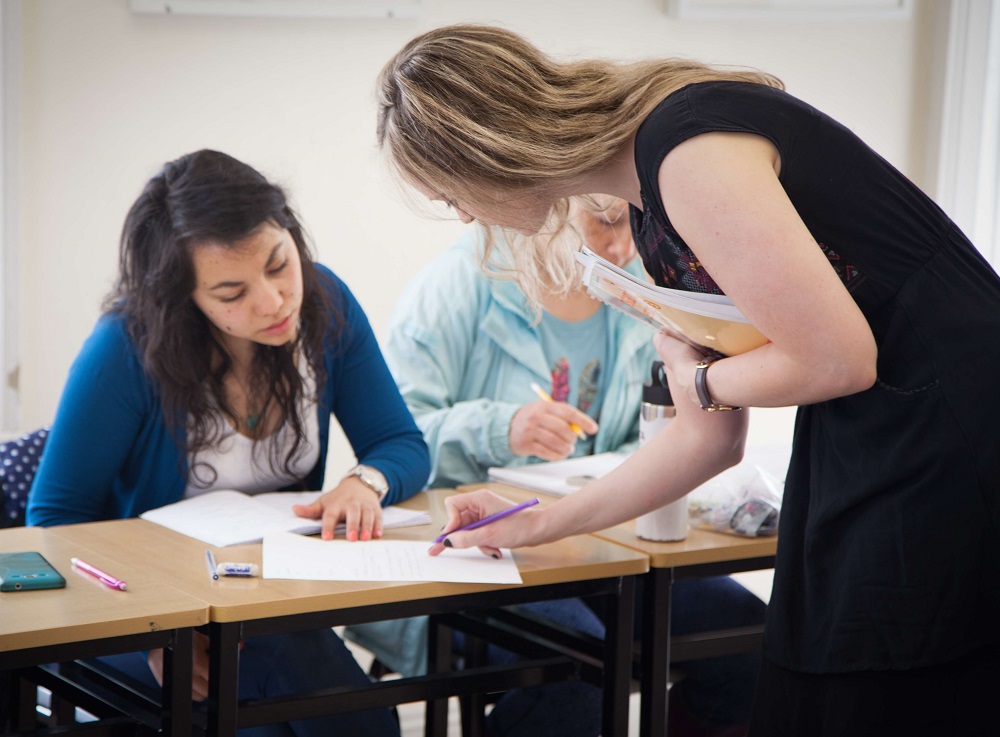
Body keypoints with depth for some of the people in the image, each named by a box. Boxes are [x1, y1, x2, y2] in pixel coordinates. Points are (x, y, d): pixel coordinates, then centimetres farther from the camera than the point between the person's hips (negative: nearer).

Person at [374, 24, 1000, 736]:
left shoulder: (689, 149, -18)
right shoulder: (652, 215, 11)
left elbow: (836, 360, -21)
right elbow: (713, 436, 16)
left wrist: (694, 377, -2)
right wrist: (536, 525, 22)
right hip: (860, 455, 9)